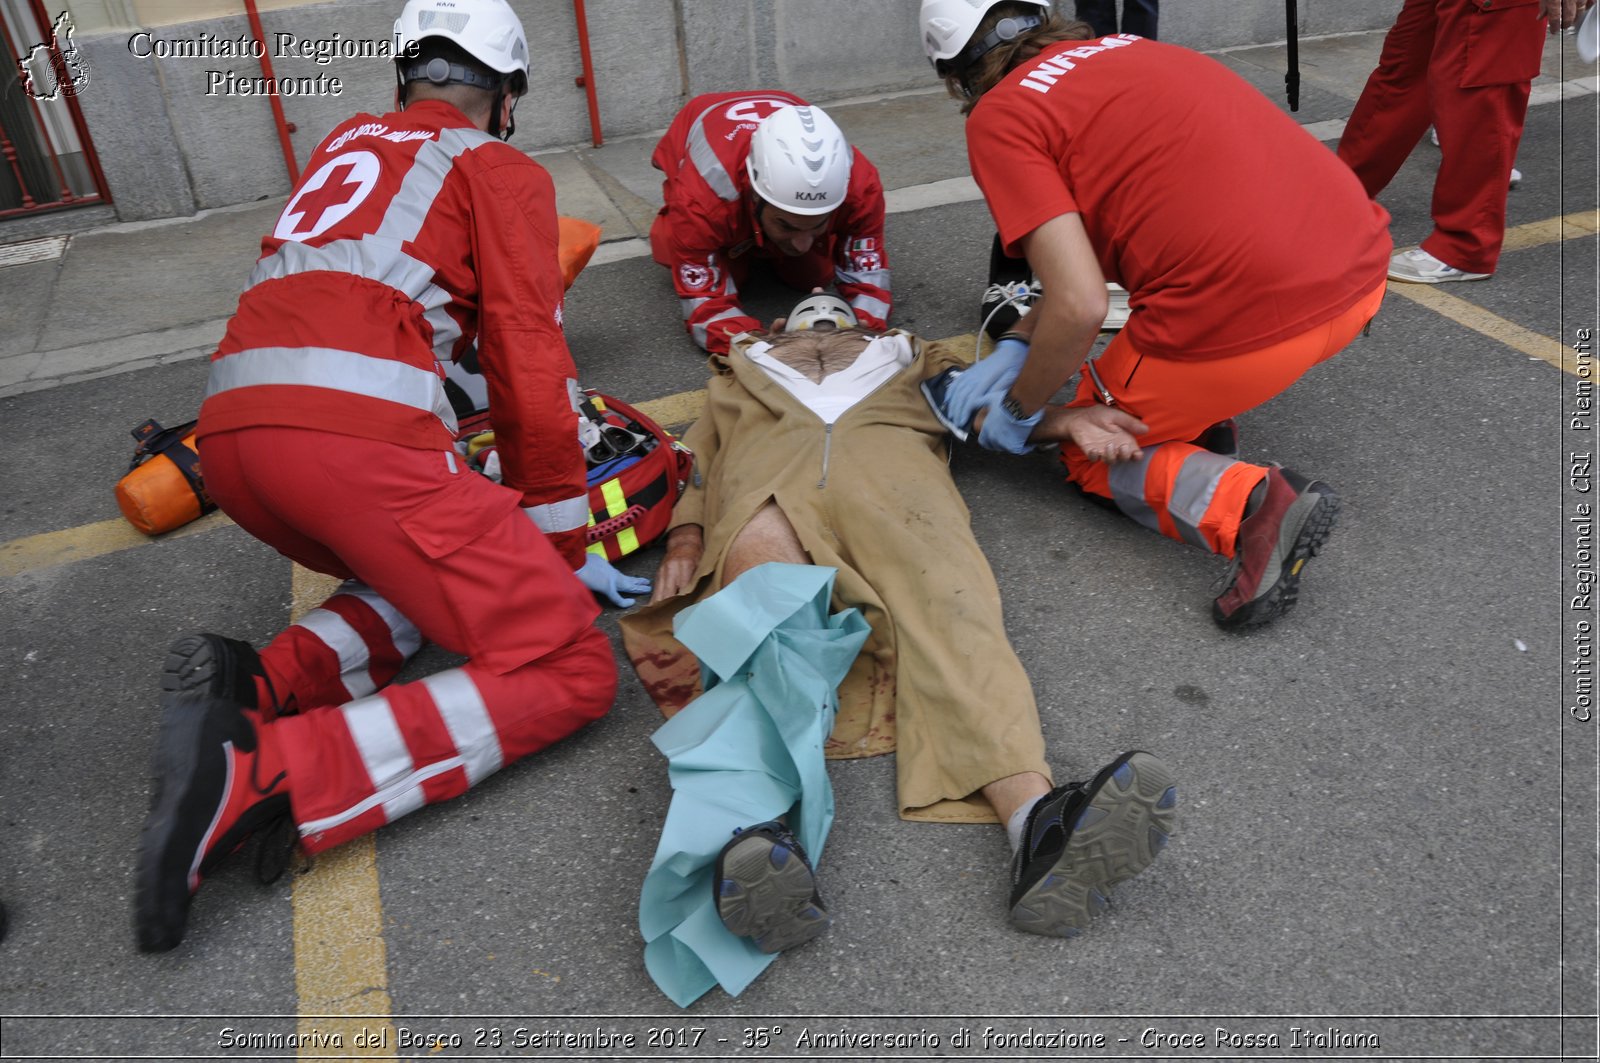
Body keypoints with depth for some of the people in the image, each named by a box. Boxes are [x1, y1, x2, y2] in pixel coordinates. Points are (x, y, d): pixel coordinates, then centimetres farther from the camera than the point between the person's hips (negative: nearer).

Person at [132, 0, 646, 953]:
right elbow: (531, 373, 4)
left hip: (229, 431, 8)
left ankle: (261, 684, 0)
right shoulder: (502, 171, 11)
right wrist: (566, 550, 12)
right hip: (353, 433, -8)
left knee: (444, 568, 27)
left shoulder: (349, 142, 29)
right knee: (570, 671, -4)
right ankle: (261, 774, -19)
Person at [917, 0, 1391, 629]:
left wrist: (1018, 408, 5)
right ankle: (1205, 419, 22)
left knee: (1092, 453, 20)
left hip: (1250, 320, -8)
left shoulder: (998, 116, -2)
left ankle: (1249, 504, -7)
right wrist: (1015, 346, 25)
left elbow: (1081, 307, -11)